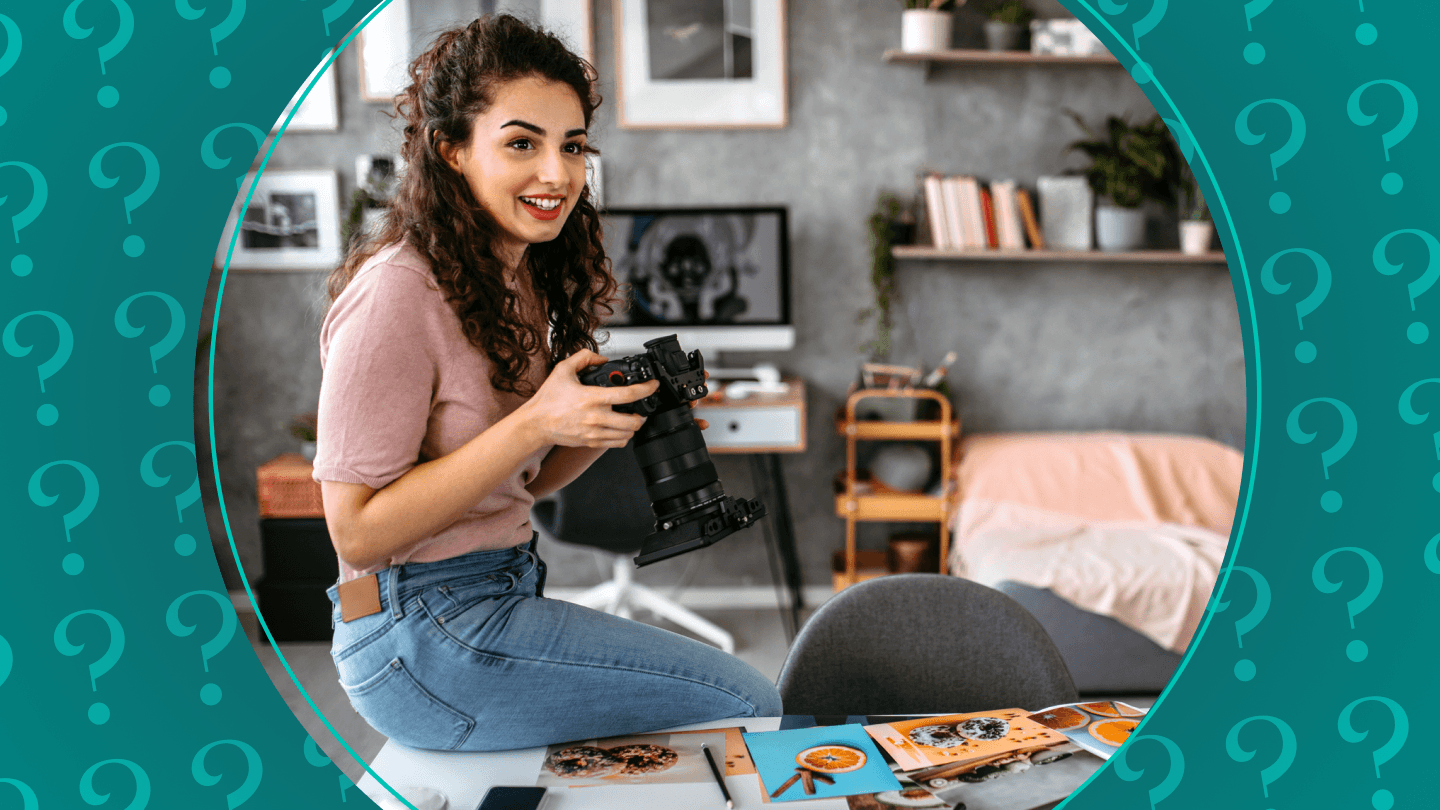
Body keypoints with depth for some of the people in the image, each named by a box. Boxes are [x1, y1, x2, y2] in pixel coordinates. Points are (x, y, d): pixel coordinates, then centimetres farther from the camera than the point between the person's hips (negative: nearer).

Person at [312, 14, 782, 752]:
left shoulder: (521, 282, 8)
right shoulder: (396, 294, -19)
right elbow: (357, 531, -20)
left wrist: (612, 421, -4)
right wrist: (536, 422, -25)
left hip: (504, 597, 8)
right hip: (420, 639, -8)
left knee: (741, 693, 11)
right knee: (752, 705, -9)